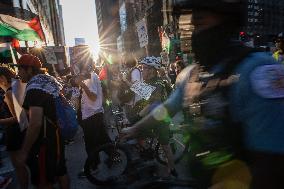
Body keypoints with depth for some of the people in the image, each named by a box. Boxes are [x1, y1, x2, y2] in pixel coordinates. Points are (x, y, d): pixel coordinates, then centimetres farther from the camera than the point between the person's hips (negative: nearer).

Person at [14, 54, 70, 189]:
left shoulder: (35, 87, -21)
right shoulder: (49, 81, 8)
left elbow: (35, 123, -28)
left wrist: (24, 151, -20)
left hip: (45, 141, -9)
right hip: (57, 135, 9)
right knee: (60, 172, 22)